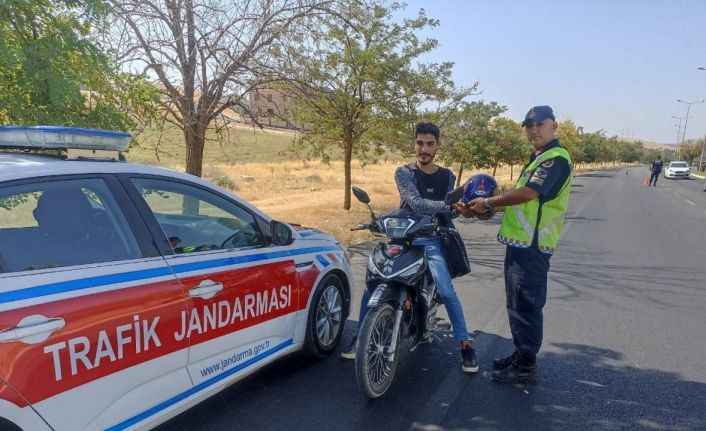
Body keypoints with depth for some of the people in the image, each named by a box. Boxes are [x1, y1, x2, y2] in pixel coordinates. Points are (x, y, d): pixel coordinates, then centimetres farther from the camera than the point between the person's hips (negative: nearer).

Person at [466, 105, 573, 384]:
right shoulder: (538, 158, 20)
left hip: (531, 245, -10)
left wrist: (489, 202, -14)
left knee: (526, 305, -3)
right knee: (517, 304, 17)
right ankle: (521, 355, 30)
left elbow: (528, 193, -25)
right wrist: (490, 206, 8)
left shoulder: (557, 159, -13)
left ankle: (526, 367, 7)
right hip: (519, 242, 10)